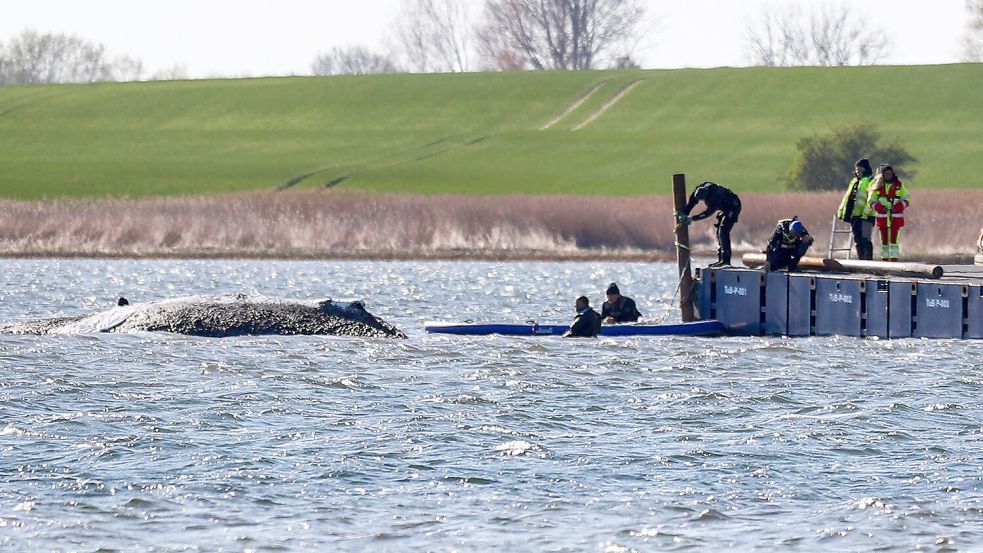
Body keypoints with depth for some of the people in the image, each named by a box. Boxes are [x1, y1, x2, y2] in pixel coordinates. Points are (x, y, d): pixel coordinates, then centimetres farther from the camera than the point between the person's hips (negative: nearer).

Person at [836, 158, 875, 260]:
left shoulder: (870, 181, -3)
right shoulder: (854, 181, 23)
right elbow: (847, 197, 27)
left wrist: (866, 211, -23)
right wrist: (841, 210, 21)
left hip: (865, 216, -8)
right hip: (854, 215, 8)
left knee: (865, 239, -12)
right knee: (857, 239, 8)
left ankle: (868, 258, -12)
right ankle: (861, 257, 13)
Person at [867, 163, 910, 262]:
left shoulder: (899, 185, 5)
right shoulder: (877, 186, 5)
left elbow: (906, 199, 7)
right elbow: (871, 201, 5)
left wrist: (897, 207, -10)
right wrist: (880, 208, -13)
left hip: (895, 216, -1)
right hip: (882, 216, 1)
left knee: (893, 239, -7)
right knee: (884, 240, 5)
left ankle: (894, 259, -9)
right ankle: (884, 259, 10)